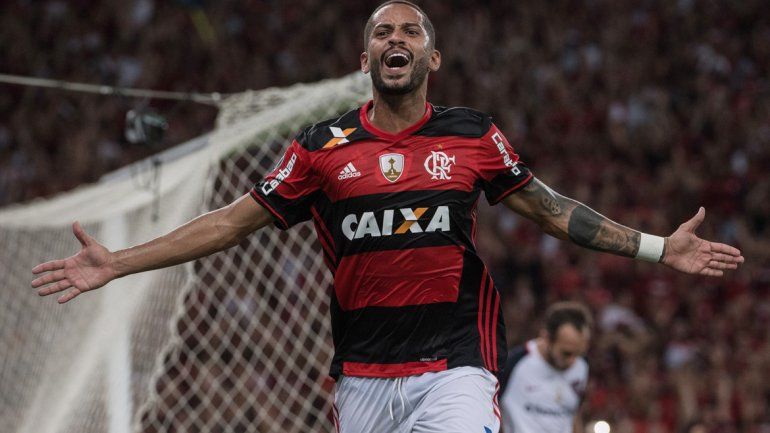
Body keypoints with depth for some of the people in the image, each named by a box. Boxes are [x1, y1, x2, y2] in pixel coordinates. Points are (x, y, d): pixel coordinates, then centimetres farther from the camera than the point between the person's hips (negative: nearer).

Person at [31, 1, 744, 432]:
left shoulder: (474, 137, 7)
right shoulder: (322, 148, 6)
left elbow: (548, 208, 15)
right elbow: (233, 221, 9)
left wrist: (658, 248, 11)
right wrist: (117, 264, 4)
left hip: (454, 365, -1)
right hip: (362, 375, 2)